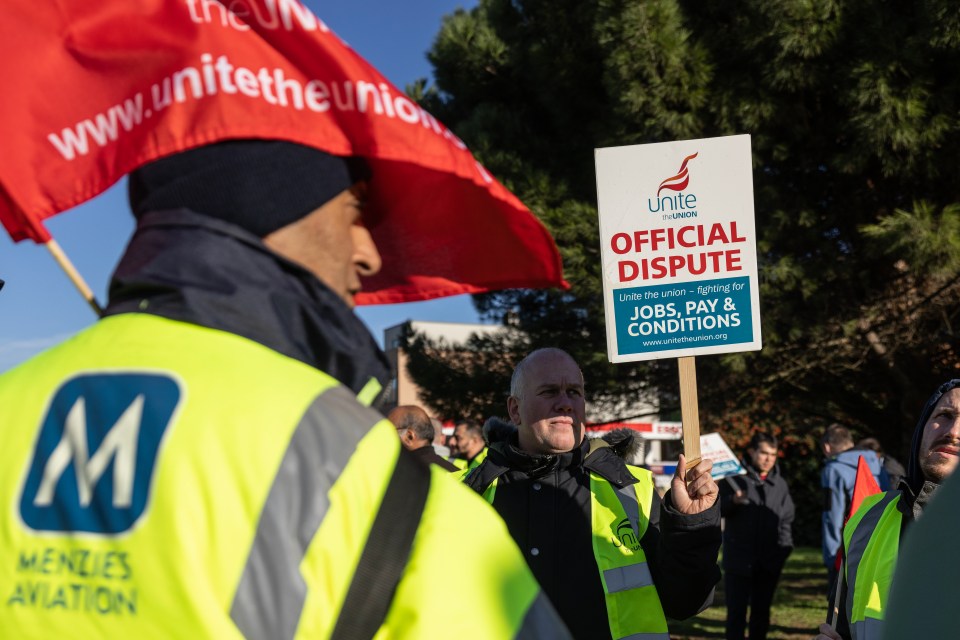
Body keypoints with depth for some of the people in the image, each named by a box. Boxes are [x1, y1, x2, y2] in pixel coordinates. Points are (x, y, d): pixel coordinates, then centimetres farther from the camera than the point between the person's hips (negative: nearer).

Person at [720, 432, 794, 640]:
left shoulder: (780, 484, 11)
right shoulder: (735, 477, -2)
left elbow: (787, 520, 17)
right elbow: (717, 509, -4)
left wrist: (784, 548, 4)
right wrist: (733, 501, -23)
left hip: (769, 563, 4)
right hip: (739, 560, -4)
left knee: (762, 611, 12)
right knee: (736, 611, -2)